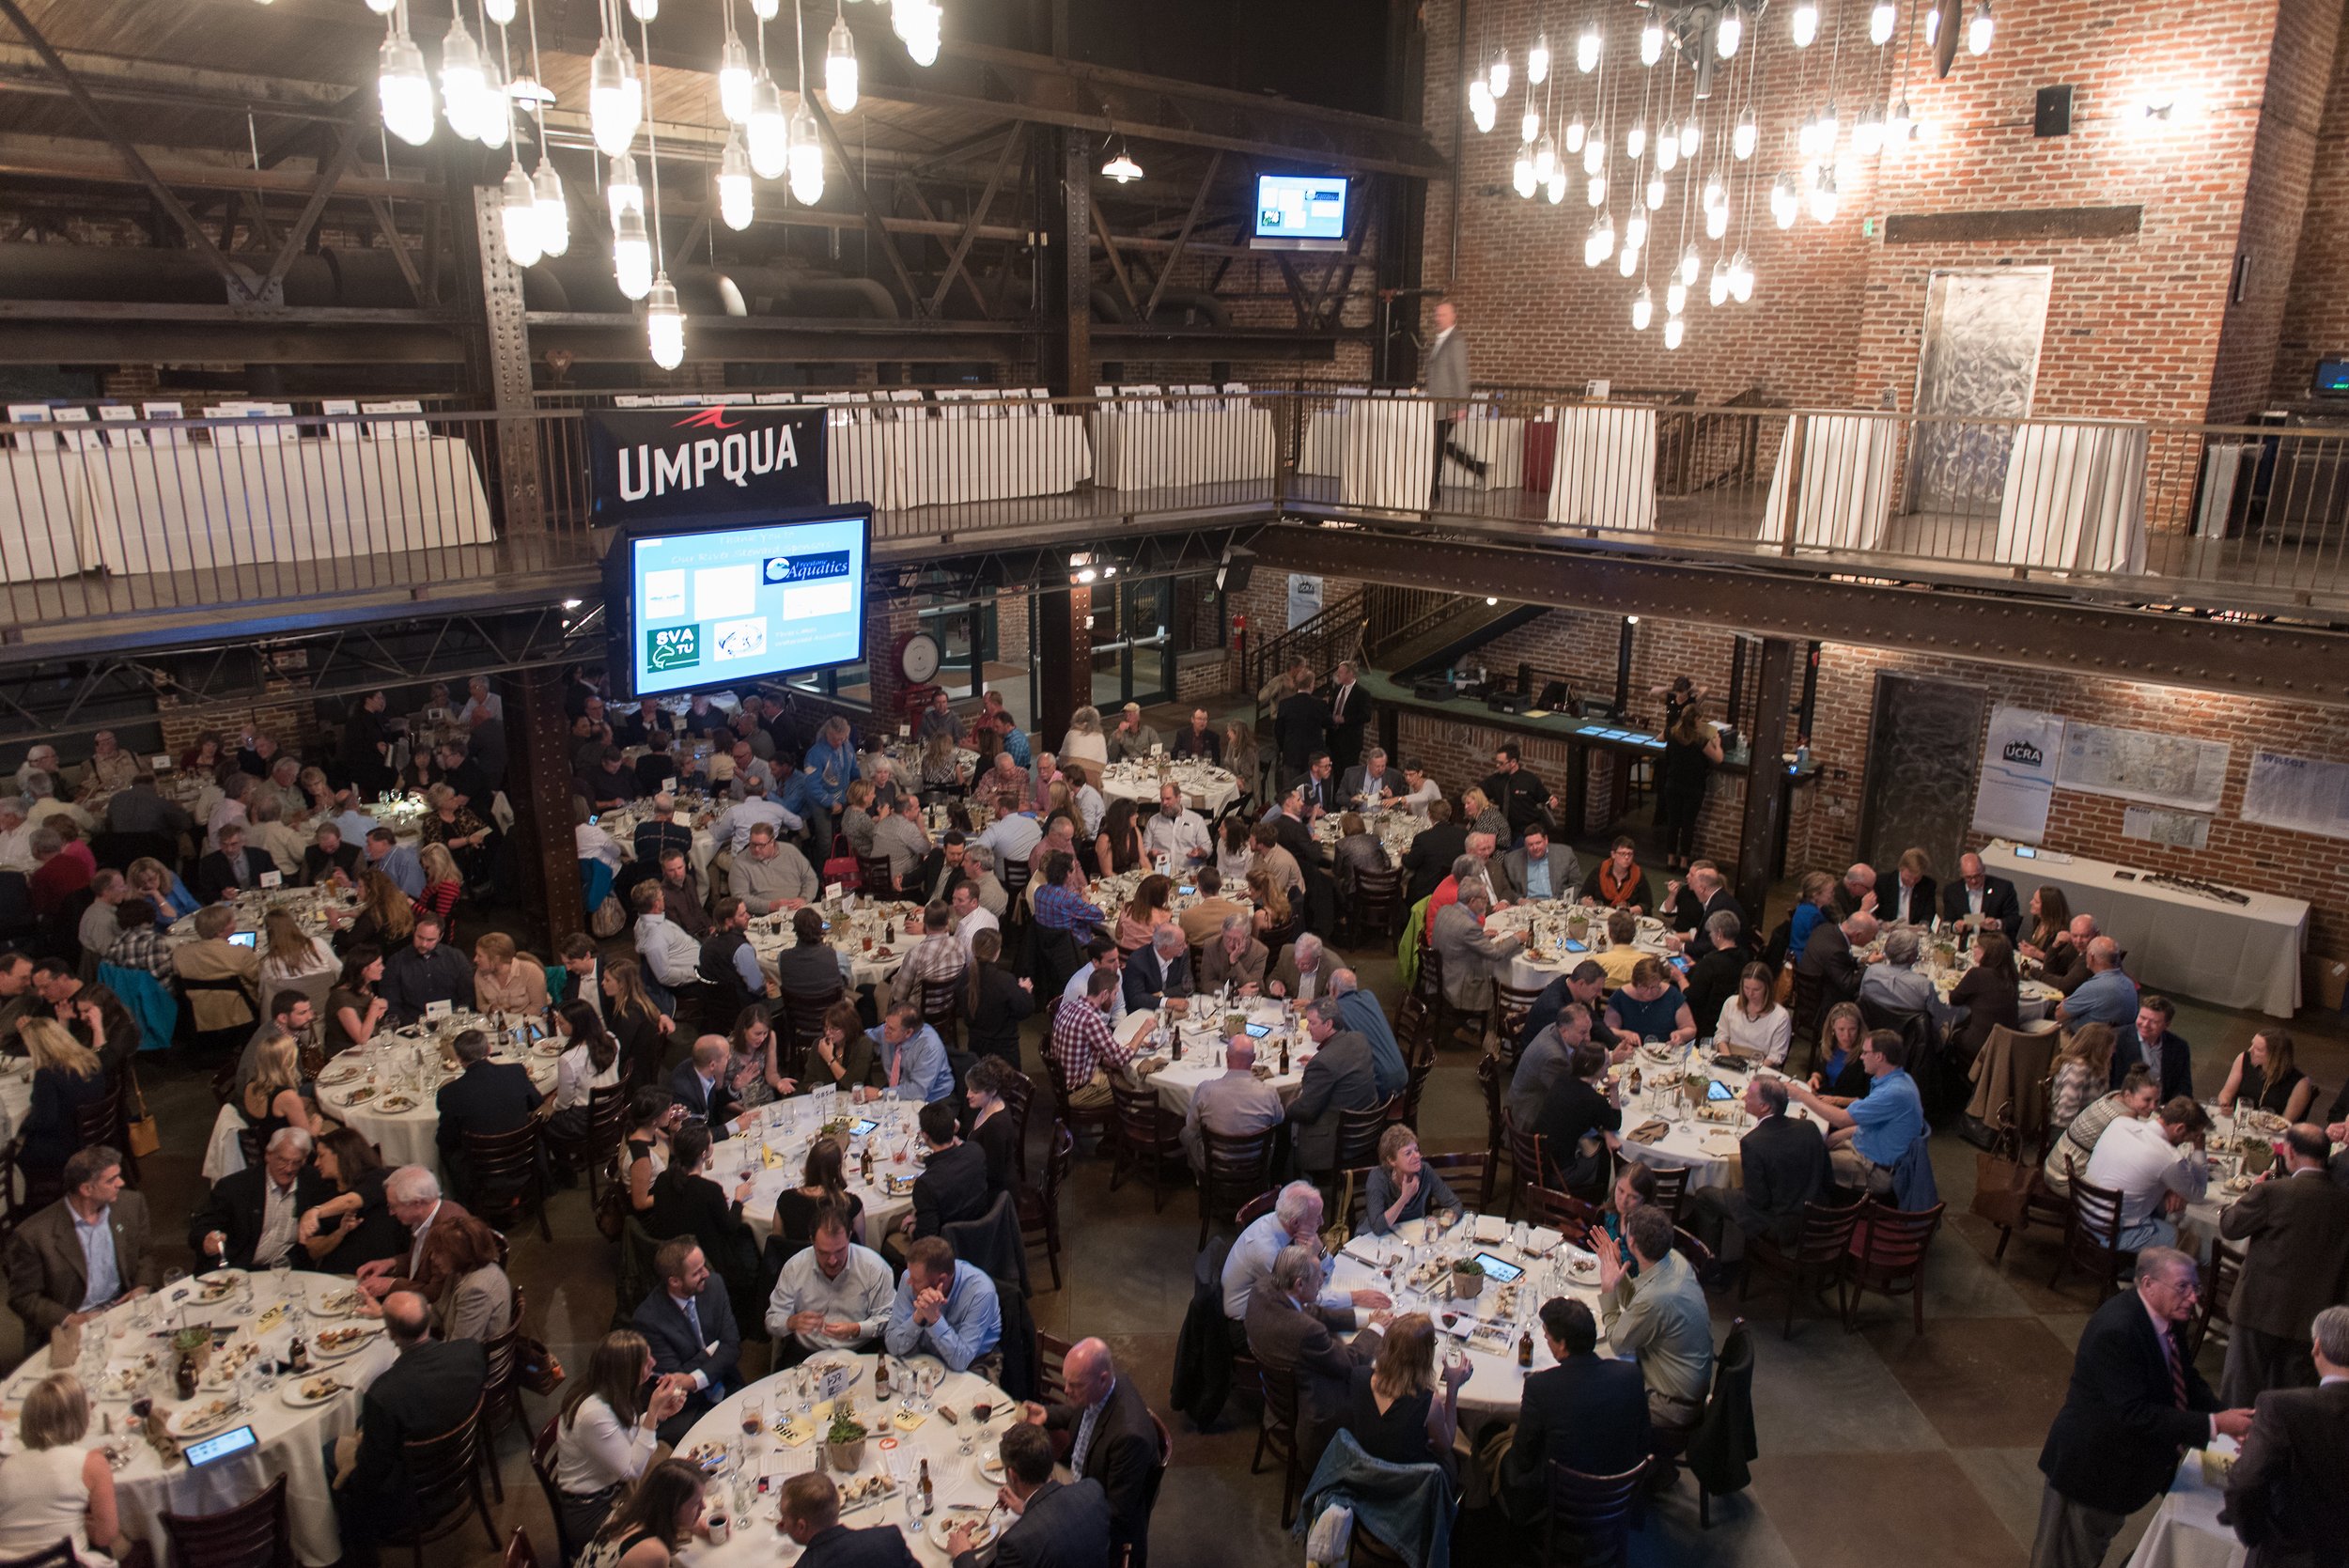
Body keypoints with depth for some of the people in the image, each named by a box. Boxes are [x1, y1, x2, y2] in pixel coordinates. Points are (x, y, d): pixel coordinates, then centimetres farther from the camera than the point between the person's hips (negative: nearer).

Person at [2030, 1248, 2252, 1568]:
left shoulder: (2164, 1316, -3)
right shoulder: (2117, 1330, -32)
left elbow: (2187, 1379, 6)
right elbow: (2133, 1413, -33)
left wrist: (2225, 1418, -11)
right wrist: (2213, 1425, -32)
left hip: (2122, 1458, 9)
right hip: (2089, 1466, -9)